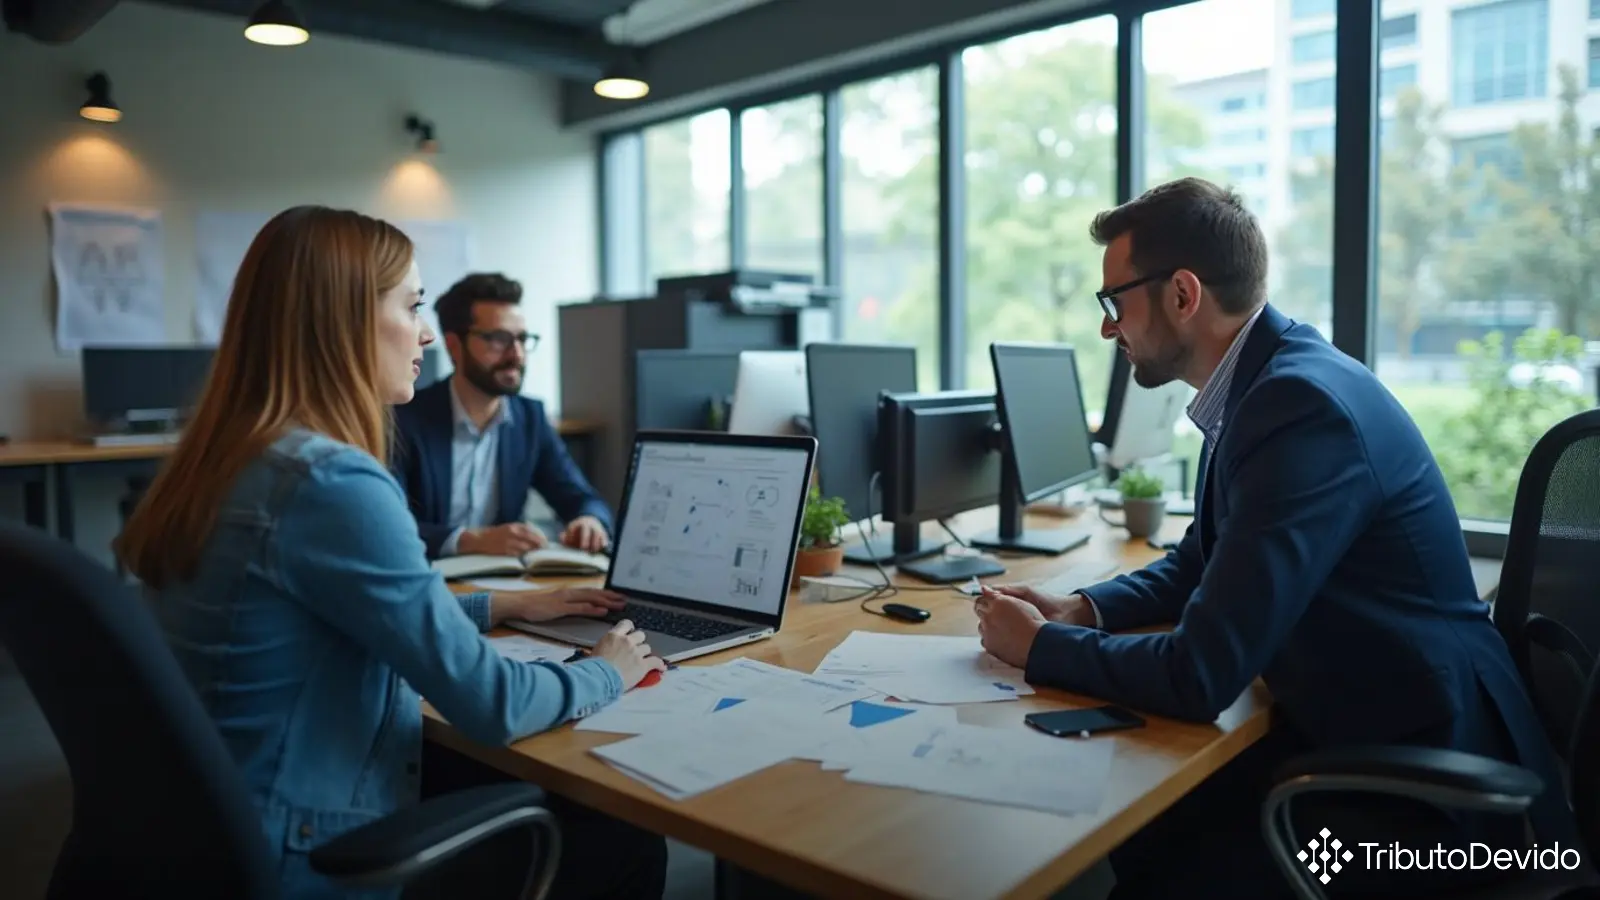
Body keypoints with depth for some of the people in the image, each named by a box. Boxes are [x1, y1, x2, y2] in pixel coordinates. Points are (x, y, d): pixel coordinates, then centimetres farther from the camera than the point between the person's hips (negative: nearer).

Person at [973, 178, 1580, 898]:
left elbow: (1201, 675, -28)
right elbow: (1202, 562, 16)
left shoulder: (1303, 404, -26)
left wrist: (1038, 646, -13)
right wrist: (1082, 610, 0)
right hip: (1342, 730, 8)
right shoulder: (1264, 378, 2)